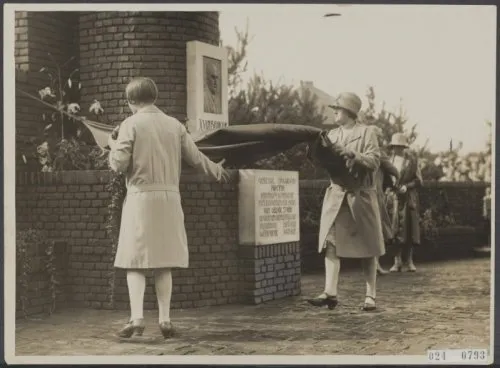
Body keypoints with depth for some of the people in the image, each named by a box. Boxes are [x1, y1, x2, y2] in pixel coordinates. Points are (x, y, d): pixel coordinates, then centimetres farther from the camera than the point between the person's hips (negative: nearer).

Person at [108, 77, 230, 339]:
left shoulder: (131, 124, -3)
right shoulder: (174, 125, 9)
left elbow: (119, 164, -8)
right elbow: (195, 157, 13)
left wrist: (113, 146, 14)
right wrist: (216, 171, 31)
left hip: (141, 197, -4)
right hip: (169, 197, 4)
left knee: (135, 261, 0)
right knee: (163, 262, 10)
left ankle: (136, 318, -11)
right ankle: (164, 320, 10)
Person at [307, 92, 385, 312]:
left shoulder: (367, 132, -1)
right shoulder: (332, 135, 12)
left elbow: (374, 161, -11)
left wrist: (353, 156, -24)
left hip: (361, 196, -4)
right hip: (336, 195, 4)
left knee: (367, 248, 3)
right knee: (330, 244, -8)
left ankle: (370, 296, 11)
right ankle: (330, 293, -11)